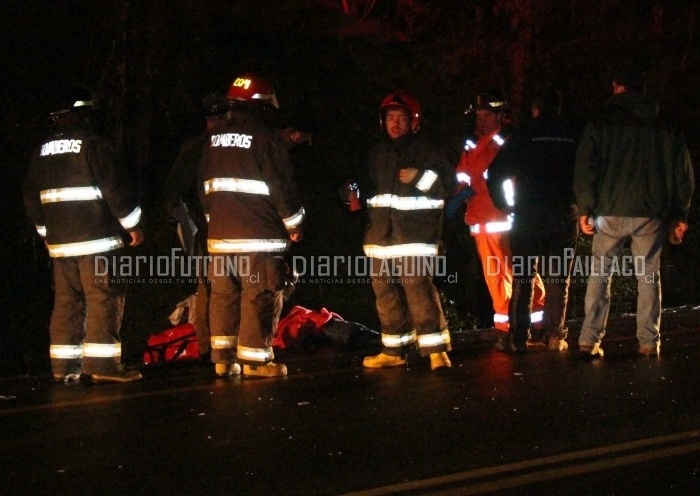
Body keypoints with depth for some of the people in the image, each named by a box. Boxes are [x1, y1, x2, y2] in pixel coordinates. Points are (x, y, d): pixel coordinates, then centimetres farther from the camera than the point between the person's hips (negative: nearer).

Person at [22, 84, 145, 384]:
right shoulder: (94, 145, -10)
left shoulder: (42, 151, 13)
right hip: (95, 238, -7)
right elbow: (116, 188, -12)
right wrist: (132, 224, -2)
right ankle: (101, 364, -10)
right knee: (104, 299, -5)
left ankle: (63, 366, 11)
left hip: (59, 240, 7)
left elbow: (31, 197, 18)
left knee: (66, 301, 10)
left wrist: (45, 231, 28)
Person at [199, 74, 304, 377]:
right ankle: (255, 359, -2)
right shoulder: (265, 138, -10)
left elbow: (204, 184, 18)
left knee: (223, 294, 11)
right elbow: (281, 185, -10)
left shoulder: (214, 139, 11)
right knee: (260, 296, -2)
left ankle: (222, 358, 13)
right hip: (259, 235, -7)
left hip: (221, 233, 7)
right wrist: (293, 223, 2)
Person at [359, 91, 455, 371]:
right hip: (381, 232, 7)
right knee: (385, 290, 8)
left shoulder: (424, 151, -1)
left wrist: (420, 177, -18)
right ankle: (394, 350, 17)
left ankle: (436, 349, -13)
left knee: (418, 286, -16)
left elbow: (447, 184, -7)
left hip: (414, 234, -7)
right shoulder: (378, 153, 18)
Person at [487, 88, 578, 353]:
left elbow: (495, 174, -5)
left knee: (522, 278, 5)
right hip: (564, 219, 1)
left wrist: (503, 204, 6)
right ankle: (555, 336, 4)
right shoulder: (574, 138, 1)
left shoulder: (522, 138, -2)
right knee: (557, 280, 8)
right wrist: (580, 206, 9)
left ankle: (519, 338, 3)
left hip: (527, 219, -1)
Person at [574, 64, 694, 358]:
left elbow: (585, 168, -4)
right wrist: (679, 214, 13)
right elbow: (683, 172, 9)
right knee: (648, 275, 9)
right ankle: (649, 342, 5)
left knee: (599, 274, 5)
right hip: (651, 213, 1)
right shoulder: (665, 126, 8)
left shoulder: (602, 122, 1)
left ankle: (590, 340, -1)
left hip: (610, 212, -1)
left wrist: (585, 209, 1)